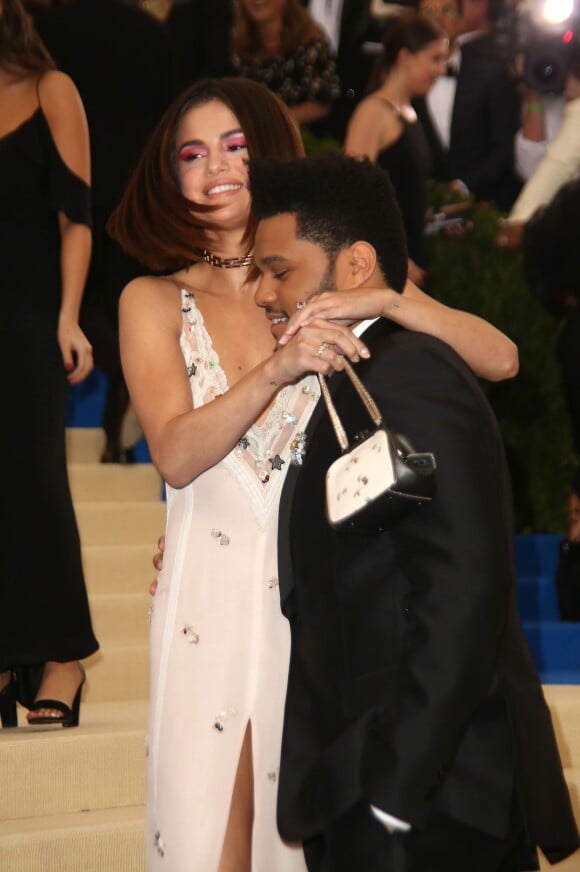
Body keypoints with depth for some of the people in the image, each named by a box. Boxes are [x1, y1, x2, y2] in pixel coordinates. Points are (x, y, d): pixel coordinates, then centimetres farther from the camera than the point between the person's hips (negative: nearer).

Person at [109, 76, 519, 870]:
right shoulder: (154, 300, 3)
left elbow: (500, 359, -4)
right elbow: (176, 455, -11)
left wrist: (386, 300, -19)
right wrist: (279, 367, -25)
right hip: (212, 602, 0)